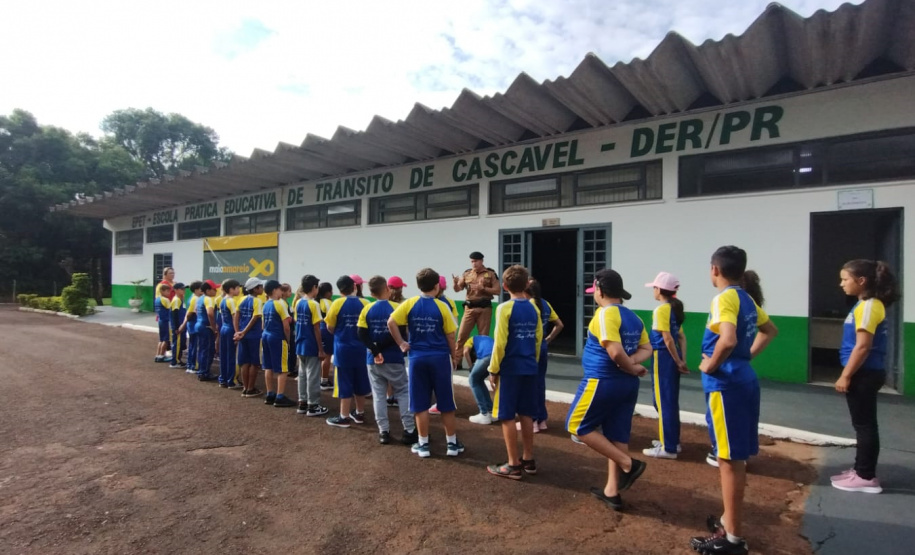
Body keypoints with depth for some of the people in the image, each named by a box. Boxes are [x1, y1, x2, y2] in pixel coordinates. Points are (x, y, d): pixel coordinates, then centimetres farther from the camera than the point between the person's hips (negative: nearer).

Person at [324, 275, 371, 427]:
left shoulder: (337, 303, -9)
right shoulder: (365, 303, -2)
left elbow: (330, 328, -4)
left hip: (343, 348, -3)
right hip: (360, 348, 3)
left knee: (345, 383, 3)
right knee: (360, 382, 14)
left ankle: (344, 417, 10)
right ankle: (360, 413, 26)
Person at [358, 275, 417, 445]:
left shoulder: (367, 309, 0)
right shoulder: (396, 307, -9)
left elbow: (362, 335, -7)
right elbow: (401, 333, -16)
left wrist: (375, 351, -11)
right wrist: (382, 346, -8)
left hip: (373, 360, 3)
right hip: (394, 359, -2)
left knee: (379, 395, 10)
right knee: (403, 393, 8)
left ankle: (384, 431, 12)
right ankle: (409, 430, 7)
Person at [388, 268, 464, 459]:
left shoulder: (409, 304, -2)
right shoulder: (442, 306, -6)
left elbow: (391, 323, -9)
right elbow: (450, 336, -2)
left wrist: (401, 343, 1)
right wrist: (454, 357, 11)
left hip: (417, 358, 1)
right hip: (440, 358, -1)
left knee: (420, 404, 10)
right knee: (446, 404, 10)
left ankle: (423, 444, 17)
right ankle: (452, 443, 20)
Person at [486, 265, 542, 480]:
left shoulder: (505, 308, -12)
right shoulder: (534, 308, 6)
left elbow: (499, 343, -15)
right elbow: (538, 340, 11)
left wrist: (493, 369, -7)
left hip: (510, 369, -6)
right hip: (529, 369, 6)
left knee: (507, 417, 3)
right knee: (526, 415, 15)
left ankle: (513, 465, 10)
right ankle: (528, 460, 24)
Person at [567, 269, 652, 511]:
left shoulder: (605, 313, -17)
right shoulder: (633, 317, 10)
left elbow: (615, 352, -25)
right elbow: (646, 349, 11)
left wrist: (631, 368, -9)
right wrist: (632, 363, -5)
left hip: (603, 382, -9)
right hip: (628, 384, 9)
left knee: (577, 426, 7)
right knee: (617, 436, 14)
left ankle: (628, 464, 4)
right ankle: (612, 492, 21)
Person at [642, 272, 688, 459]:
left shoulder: (661, 310, -15)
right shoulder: (675, 309, 12)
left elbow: (668, 339, -18)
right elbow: (682, 337, 10)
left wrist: (678, 362, -11)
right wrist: (682, 360, 5)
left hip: (663, 357, -9)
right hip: (673, 358, 9)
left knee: (663, 402, -2)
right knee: (671, 401, 17)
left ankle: (668, 448, 3)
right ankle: (672, 441, 28)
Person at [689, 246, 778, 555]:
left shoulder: (725, 298, -17)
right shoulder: (746, 299, 12)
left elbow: (728, 340, -32)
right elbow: (770, 330, 27)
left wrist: (710, 366, -16)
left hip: (726, 384, -9)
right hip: (744, 380, 9)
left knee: (729, 459, -1)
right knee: (735, 457, 18)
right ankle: (730, 521, 32)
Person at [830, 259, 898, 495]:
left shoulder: (868, 306, -17)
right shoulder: (867, 305, 13)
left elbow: (863, 346, -22)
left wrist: (845, 376, -18)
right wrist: (849, 374, 20)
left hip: (864, 374, -10)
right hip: (865, 373, 10)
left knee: (864, 425, -1)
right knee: (863, 424, 16)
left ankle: (866, 477, 9)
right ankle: (862, 470, 26)